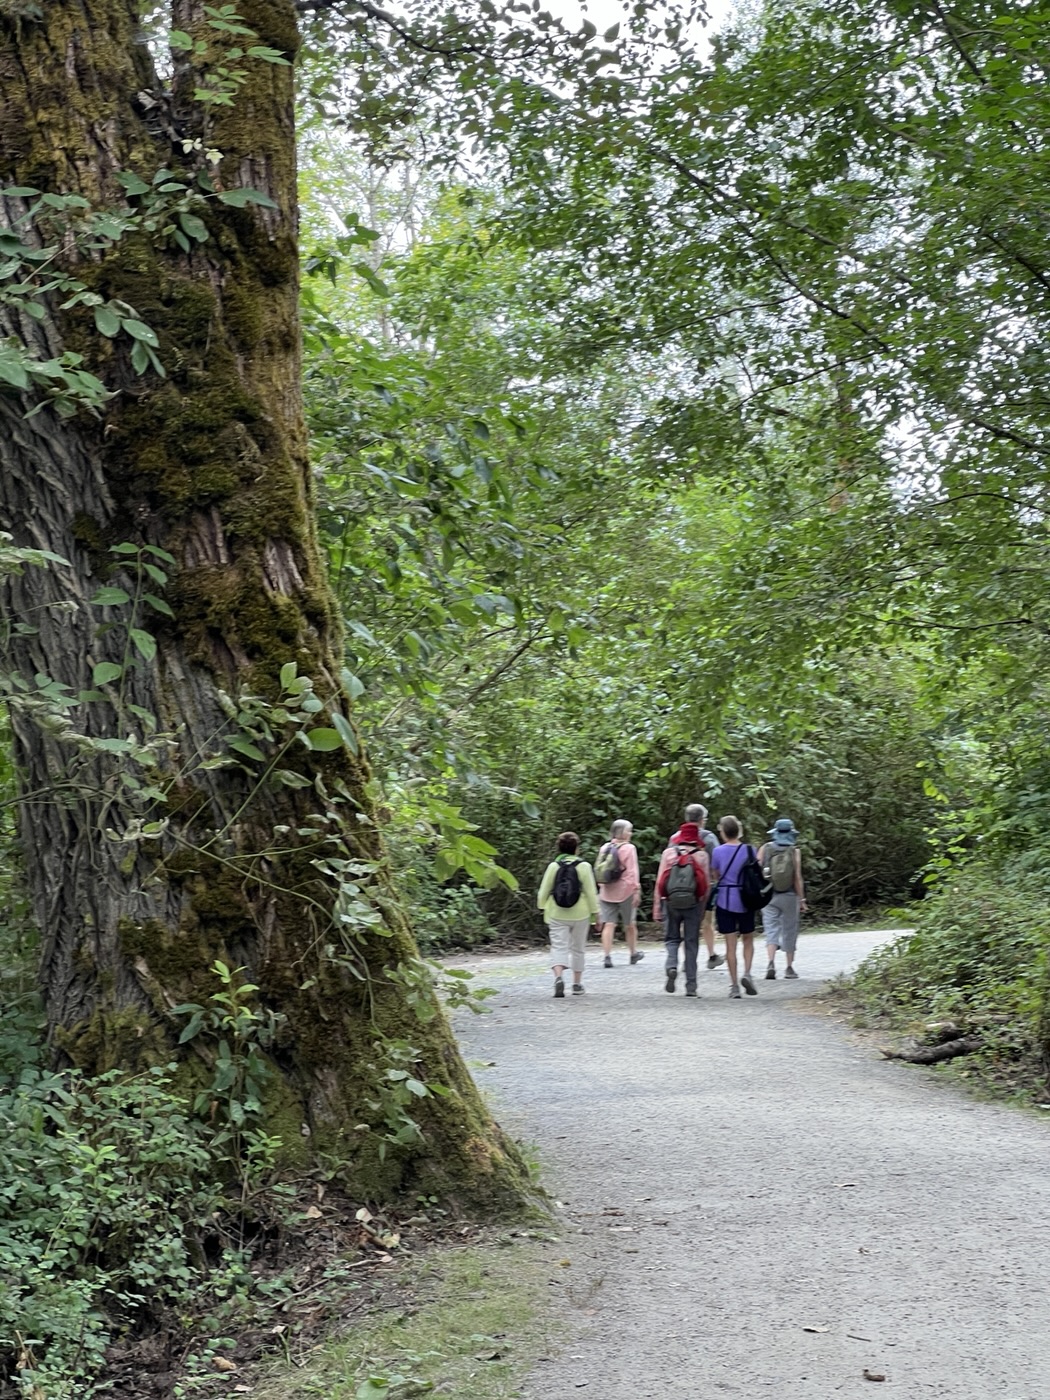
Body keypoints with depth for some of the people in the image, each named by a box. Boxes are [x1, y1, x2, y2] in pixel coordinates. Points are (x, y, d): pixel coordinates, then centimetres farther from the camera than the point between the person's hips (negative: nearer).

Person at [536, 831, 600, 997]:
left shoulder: (553, 866, -2)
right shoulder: (584, 866, -5)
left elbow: (543, 891, 1)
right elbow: (591, 892, -5)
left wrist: (542, 908, 14)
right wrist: (596, 914, 2)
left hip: (557, 915, 0)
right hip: (580, 915, 0)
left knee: (558, 947, -2)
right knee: (577, 949, 14)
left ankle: (558, 976, -27)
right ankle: (577, 984, 20)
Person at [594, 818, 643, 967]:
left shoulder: (605, 847, 8)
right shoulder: (628, 848, -9)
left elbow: (598, 869, 13)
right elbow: (632, 872, -14)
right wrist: (636, 890, -12)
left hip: (606, 892, 4)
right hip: (625, 891, -4)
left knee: (608, 924, -1)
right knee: (630, 924, 12)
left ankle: (607, 955, -11)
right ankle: (633, 954, 25)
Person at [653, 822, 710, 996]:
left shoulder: (668, 853, 1)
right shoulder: (702, 855, 0)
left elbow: (660, 882, -1)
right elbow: (707, 884, 0)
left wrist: (657, 908, 2)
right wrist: (703, 908, 9)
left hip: (671, 902, 0)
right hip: (693, 903, 0)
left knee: (672, 938, 14)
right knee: (691, 942, 7)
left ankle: (671, 966, -15)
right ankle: (691, 986, 6)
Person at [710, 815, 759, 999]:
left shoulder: (718, 851, -6)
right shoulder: (749, 850, -4)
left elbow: (715, 875, 6)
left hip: (725, 900, -1)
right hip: (745, 901, 1)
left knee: (730, 944, 3)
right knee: (748, 940, 17)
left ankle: (734, 986, 2)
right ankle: (747, 973, -4)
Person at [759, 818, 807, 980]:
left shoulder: (765, 848, -2)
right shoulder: (794, 851, -7)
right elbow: (797, 877, -9)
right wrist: (801, 899, -2)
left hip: (768, 895, 1)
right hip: (789, 896, -1)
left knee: (771, 930, 1)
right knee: (789, 931, 11)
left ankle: (771, 964, -18)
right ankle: (789, 968, 18)